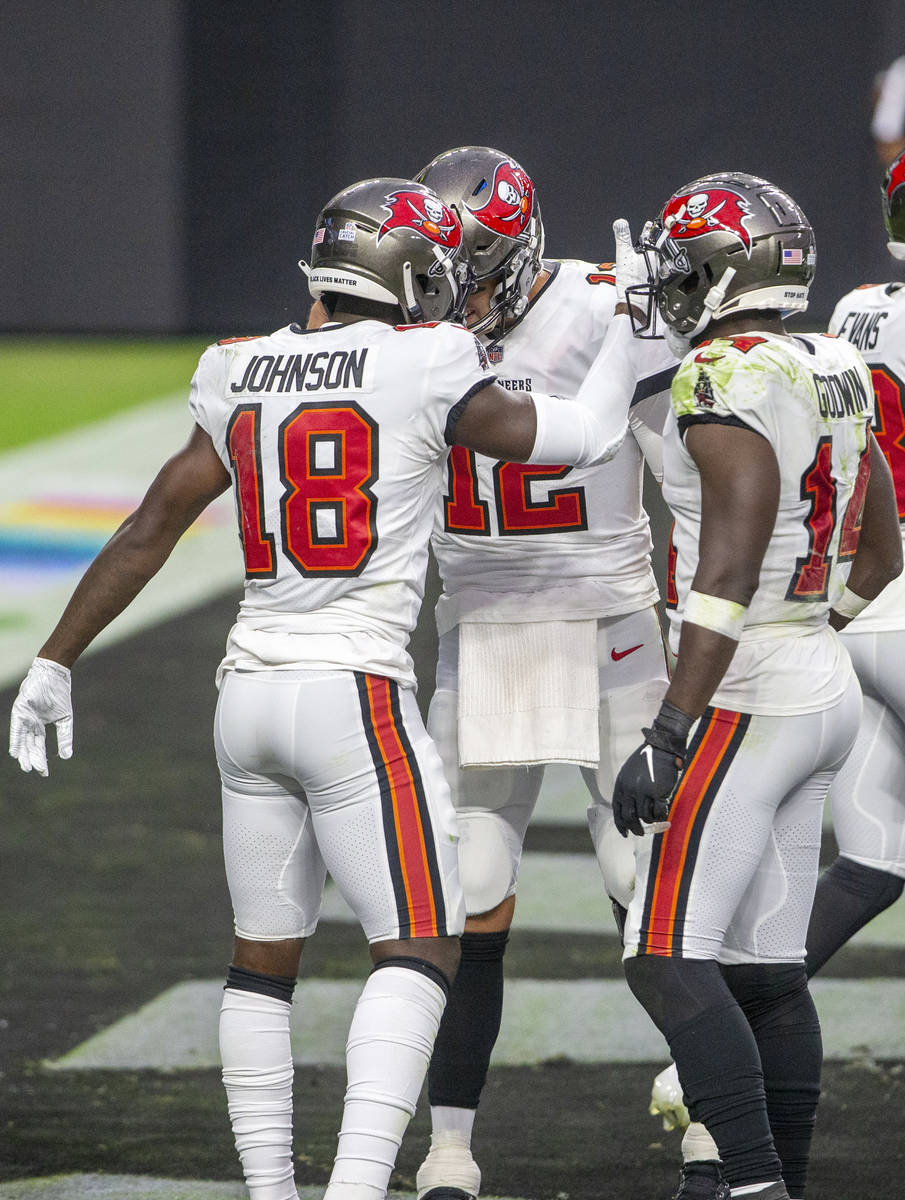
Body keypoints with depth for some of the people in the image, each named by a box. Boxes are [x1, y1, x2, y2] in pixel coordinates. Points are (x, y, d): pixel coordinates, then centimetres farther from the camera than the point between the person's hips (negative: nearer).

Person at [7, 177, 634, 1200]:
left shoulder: (242, 375, 9)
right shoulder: (426, 369, -7)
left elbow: (150, 529, 12)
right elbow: (582, 438, 2)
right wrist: (630, 332, 21)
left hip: (250, 693, 6)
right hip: (357, 694, -6)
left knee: (263, 960, 15)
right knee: (419, 952, -4)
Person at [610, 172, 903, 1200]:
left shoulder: (727, 381, -16)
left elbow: (731, 564, -23)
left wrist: (670, 730, -23)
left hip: (743, 704, -9)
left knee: (669, 960, -10)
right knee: (764, 966, 14)